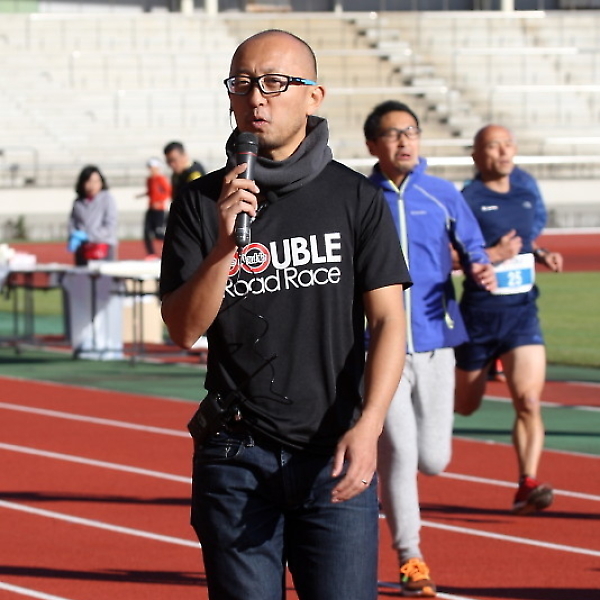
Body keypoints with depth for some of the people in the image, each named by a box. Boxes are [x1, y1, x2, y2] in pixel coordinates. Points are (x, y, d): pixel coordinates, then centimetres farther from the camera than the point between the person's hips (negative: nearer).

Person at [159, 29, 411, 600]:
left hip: (335, 453, -1)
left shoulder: (356, 199, 3)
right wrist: (226, 243, -17)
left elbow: (388, 321, -2)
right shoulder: (201, 204, 5)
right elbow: (184, 329, -2)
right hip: (235, 457, 1)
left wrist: (367, 427, -15)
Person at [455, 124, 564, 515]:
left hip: (523, 312, 3)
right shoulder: (467, 201, -9)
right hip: (480, 314, -3)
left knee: (529, 401, -14)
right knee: (465, 406, 13)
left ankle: (528, 486, -16)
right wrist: (493, 255, -23)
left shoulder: (528, 196, 9)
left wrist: (542, 257, 5)